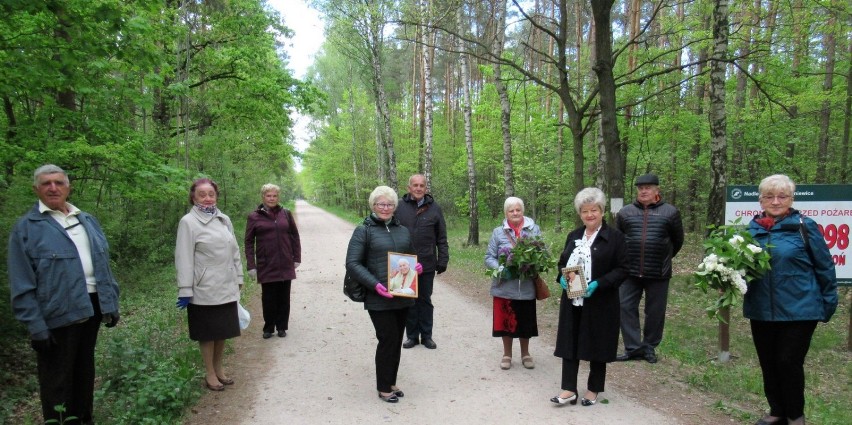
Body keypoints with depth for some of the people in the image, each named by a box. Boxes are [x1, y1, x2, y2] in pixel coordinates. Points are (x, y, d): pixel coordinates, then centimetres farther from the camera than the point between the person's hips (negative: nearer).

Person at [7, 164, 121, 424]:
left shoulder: (87, 221, 11)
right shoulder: (26, 227, -6)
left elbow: (103, 265, 12)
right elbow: (22, 286, -10)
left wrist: (112, 304, 8)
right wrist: (36, 327, -15)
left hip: (92, 307, 6)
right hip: (58, 314, -5)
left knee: (85, 371, 20)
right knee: (57, 379, 8)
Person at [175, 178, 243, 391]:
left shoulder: (224, 220, 8)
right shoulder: (188, 222, -8)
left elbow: (234, 251, 13)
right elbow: (184, 258, -11)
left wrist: (238, 278, 13)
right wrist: (184, 290, -13)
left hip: (226, 287, 5)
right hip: (204, 289, -5)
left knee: (224, 330, 13)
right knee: (208, 333, 7)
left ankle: (219, 369, 30)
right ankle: (210, 374, 21)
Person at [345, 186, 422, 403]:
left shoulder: (403, 230, 13)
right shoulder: (364, 230, -4)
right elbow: (352, 263, -10)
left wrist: (417, 266, 0)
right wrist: (375, 285, -20)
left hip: (403, 296, 5)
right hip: (379, 298, -5)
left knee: (396, 340, 12)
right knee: (388, 339, -4)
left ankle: (391, 382, 28)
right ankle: (383, 387, 14)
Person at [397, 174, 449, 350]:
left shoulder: (434, 208, 1)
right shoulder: (399, 207, -1)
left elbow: (442, 238, 3)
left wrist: (443, 260, 0)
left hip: (427, 264, 0)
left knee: (425, 300, 11)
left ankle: (426, 335, 22)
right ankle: (412, 335, 22)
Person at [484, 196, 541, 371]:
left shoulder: (534, 229, 1)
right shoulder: (498, 232, 0)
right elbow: (489, 258, 0)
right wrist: (501, 270, -18)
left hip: (527, 286, 1)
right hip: (505, 286, 0)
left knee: (525, 321, 11)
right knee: (505, 321, 7)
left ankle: (525, 354, 32)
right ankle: (507, 354, 26)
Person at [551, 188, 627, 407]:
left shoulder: (614, 237, -6)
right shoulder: (573, 236, 12)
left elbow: (622, 269, -9)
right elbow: (563, 263, 17)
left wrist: (598, 284, -22)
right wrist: (562, 278, -5)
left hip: (600, 303, -4)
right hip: (572, 302, 5)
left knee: (597, 346, 7)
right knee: (569, 344, 4)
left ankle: (593, 390, 23)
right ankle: (569, 389, 11)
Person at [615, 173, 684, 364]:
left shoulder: (670, 212, 1)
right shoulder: (625, 212, 6)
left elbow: (677, 240, 12)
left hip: (658, 273, -1)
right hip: (630, 272, 1)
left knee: (655, 312, 7)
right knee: (626, 308, -1)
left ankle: (649, 347, 22)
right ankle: (633, 348, 7)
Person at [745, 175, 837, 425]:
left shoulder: (805, 226, -7)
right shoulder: (752, 229, 4)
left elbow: (824, 267, -3)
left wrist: (828, 303, 0)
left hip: (799, 310, -4)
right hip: (761, 311, 4)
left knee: (789, 363, 1)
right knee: (768, 364, 13)